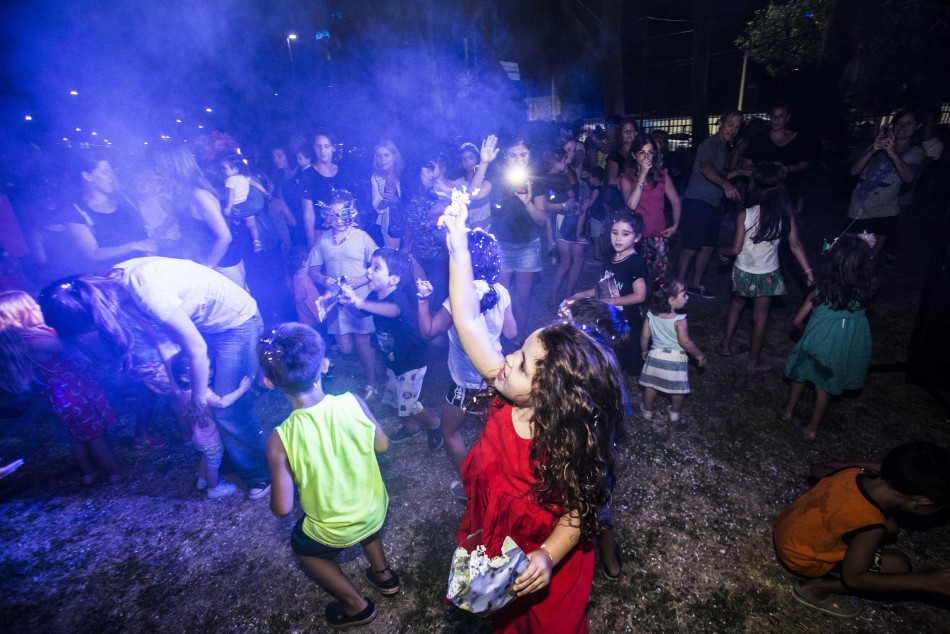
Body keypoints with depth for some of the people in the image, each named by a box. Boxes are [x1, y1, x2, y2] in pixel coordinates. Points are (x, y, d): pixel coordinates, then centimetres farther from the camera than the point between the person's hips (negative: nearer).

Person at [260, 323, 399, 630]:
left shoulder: (280, 440, -30)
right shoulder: (353, 403, -24)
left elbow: (282, 508, -20)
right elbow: (381, 445, -7)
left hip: (335, 530, -2)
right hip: (376, 509, 3)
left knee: (303, 547, 31)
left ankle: (356, 605, 37)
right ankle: (384, 575, 48)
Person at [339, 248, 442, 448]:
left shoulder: (399, 296, -30)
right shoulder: (374, 296, -7)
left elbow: (393, 310, -53)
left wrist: (359, 302, -68)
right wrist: (347, 301, -17)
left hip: (412, 361, -8)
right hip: (393, 361, 8)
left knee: (407, 405, 0)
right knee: (394, 399, 21)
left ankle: (434, 424, 29)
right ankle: (411, 426, 48)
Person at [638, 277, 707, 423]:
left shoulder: (650, 315, -11)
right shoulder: (679, 320, -24)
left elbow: (644, 336, -5)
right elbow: (685, 342, -22)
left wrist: (644, 350, 12)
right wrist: (699, 354, -7)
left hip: (655, 356, 3)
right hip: (676, 359, -3)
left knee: (650, 386, 19)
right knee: (678, 389, 19)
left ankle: (648, 411, 36)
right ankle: (675, 414, 38)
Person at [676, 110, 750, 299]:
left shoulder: (724, 147, 19)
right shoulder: (710, 144, -12)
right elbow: (705, 168, -34)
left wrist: (739, 172, 19)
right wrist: (726, 184, -47)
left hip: (712, 203, 10)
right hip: (698, 202, -10)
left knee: (708, 246, 13)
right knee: (691, 248, -8)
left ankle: (695, 284, 24)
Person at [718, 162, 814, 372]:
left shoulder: (745, 215, -18)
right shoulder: (786, 214, -12)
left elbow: (736, 249, -15)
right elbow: (795, 245, -6)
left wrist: (723, 252, 6)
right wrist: (808, 271, 3)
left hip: (743, 271, 0)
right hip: (768, 274, 1)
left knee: (737, 304, 24)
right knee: (760, 316, 12)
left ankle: (726, 345, 34)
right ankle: (754, 361, 25)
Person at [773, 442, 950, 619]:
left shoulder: (855, 473, -13)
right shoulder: (871, 524, -32)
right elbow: (852, 578, -19)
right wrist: (926, 582, -20)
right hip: (800, 557, -8)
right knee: (898, 566, -10)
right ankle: (815, 588, 0)